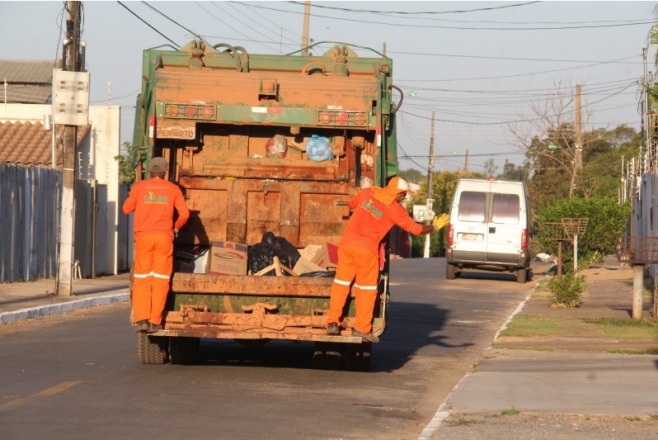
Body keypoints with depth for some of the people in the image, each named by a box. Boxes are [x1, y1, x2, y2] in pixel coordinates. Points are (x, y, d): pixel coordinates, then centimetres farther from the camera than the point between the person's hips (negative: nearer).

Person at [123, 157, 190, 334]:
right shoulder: (173, 189, 6)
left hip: (143, 235, 0)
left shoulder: (139, 187, 5)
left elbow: (127, 209, 8)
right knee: (160, 279, 3)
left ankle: (142, 319, -7)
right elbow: (184, 213, -1)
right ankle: (155, 322, -2)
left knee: (142, 278, 5)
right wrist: (176, 227, 18)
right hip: (164, 236, 0)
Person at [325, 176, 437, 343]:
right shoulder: (395, 209, -6)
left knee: (341, 282, 11)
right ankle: (362, 328, 9)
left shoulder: (368, 193, 6)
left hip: (347, 243, 4)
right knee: (366, 288, 7)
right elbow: (416, 229, 2)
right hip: (367, 248, -4)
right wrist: (433, 228, 20)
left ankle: (332, 322, 8)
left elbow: (352, 203, 26)